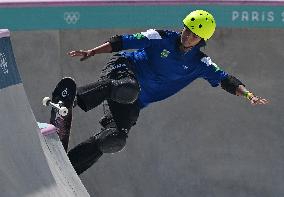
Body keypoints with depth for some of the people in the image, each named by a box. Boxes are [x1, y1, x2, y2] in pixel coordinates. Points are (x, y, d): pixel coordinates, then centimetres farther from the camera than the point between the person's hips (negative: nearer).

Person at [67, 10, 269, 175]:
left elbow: (225, 79, -2)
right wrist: (91, 52, -10)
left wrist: (248, 94, -20)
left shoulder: (199, 63, 1)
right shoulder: (161, 38, -8)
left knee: (115, 140, -20)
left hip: (135, 103, 4)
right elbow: (123, 42, -5)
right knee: (128, 89, -43)